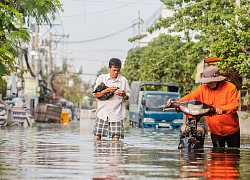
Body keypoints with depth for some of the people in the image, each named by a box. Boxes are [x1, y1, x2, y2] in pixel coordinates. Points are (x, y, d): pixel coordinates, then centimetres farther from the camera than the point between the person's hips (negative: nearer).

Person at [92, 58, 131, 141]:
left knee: (116, 139, -6)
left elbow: (128, 97, 12)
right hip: (102, 113, 0)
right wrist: (107, 90, -14)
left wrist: (123, 95, -12)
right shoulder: (101, 78, 5)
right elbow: (95, 95, 0)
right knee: (96, 137, -4)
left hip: (117, 114, 0)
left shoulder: (123, 80, 6)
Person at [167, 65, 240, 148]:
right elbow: (190, 97, -5)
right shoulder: (203, 89, 2)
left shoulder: (230, 87, -9)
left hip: (231, 131, -2)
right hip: (215, 131, 2)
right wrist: (176, 102, -21)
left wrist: (222, 109, -38)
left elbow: (235, 104, -19)